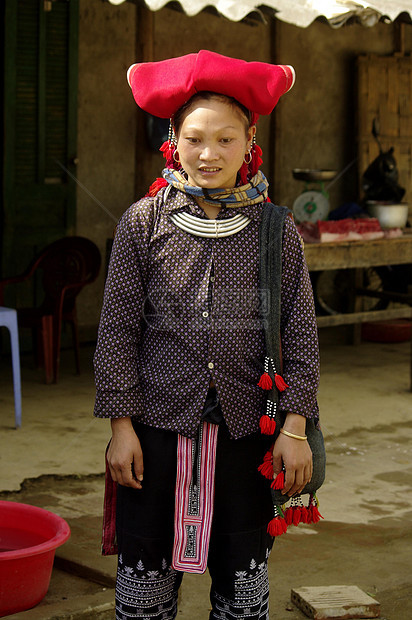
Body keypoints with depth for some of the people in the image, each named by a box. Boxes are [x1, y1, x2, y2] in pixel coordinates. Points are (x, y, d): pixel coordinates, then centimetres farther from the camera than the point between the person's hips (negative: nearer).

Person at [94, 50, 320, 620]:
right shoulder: (143, 222, -2)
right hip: (159, 423, 0)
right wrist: (121, 424, -3)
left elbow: (300, 331, 3)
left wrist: (295, 425, -2)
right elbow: (118, 329, 0)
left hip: (245, 427, 1)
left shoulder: (276, 229, 0)